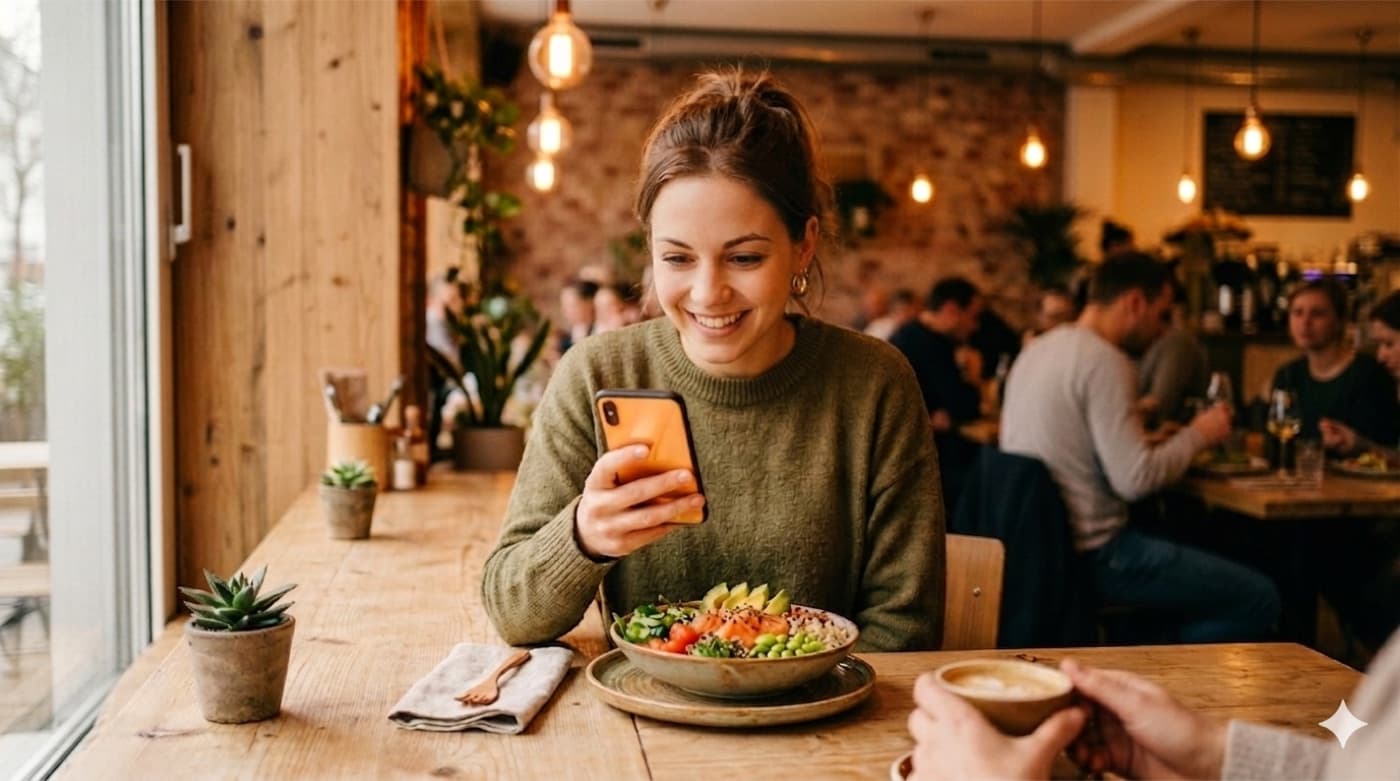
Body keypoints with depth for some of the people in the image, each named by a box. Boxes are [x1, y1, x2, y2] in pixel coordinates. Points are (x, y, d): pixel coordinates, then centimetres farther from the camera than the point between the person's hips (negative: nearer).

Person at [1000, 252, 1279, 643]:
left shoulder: (1037, 349, 11)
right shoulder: (1105, 361, -17)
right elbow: (1136, 479, -21)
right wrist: (1197, 435, -5)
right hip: (1091, 554, -10)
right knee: (1258, 598, -4)